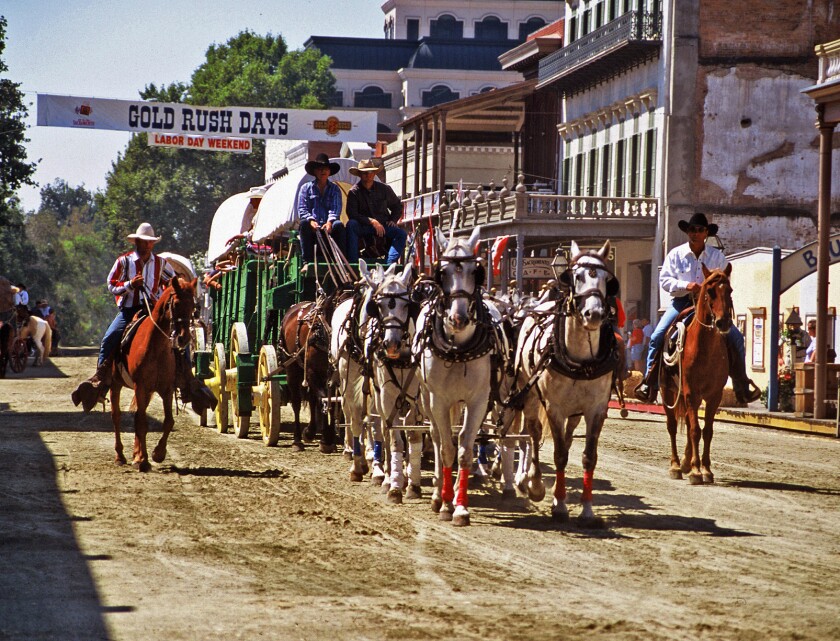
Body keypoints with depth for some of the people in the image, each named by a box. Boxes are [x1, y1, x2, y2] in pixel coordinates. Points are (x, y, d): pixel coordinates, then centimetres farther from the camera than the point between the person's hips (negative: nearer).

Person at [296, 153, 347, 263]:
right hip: (313, 226, 0)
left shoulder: (334, 189, 15)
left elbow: (335, 209, 0)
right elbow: (302, 210, 2)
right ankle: (307, 261, -32)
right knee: (304, 223, -35)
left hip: (328, 227, 0)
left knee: (339, 225, -33)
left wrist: (329, 222, -22)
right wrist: (311, 221, -20)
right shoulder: (306, 188, 13)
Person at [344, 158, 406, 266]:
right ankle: (352, 262, -38)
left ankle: (390, 264, -35)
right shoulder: (354, 192, -1)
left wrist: (393, 220, 3)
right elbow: (352, 214, -12)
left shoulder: (384, 189, 9)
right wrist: (371, 221, -21)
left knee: (401, 233, -24)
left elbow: (397, 206, 22)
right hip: (364, 228, -3)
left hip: (383, 226, 3)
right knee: (351, 225, -33)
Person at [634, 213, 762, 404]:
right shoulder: (676, 254, 2)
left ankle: (742, 385, -1)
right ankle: (649, 383, -12)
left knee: (735, 337, -12)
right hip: (682, 302, -1)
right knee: (657, 336, -20)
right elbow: (664, 280, -3)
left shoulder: (717, 256, 4)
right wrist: (686, 286, -19)